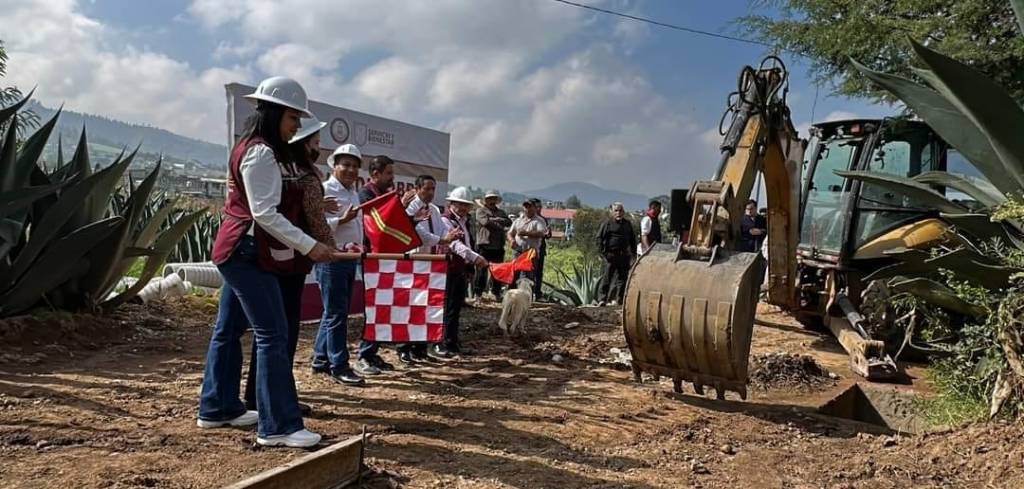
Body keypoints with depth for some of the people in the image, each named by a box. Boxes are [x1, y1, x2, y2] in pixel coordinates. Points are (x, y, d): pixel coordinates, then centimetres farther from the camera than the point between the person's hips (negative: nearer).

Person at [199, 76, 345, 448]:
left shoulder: (256, 149, 17)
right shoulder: (261, 153, -15)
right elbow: (264, 214, -22)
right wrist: (309, 246, -24)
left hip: (240, 252, 11)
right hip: (248, 254, -11)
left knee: (229, 329, 15)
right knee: (273, 335, -10)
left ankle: (217, 408, 26)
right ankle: (278, 427, -8)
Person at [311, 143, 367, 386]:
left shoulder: (353, 193, 17)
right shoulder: (324, 190, -9)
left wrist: (357, 244, 13)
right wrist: (341, 220, -27)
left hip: (349, 258, 9)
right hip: (331, 258, -9)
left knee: (336, 312, 13)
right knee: (336, 313, -6)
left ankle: (320, 359, 23)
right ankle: (339, 366, -1)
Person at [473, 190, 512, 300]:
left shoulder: (501, 212, 20)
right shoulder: (480, 211, 6)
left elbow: (509, 222, 3)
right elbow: (485, 221, -13)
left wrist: (495, 219, -6)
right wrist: (500, 225, -7)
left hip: (498, 247, 4)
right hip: (484, 246, -4)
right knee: (482, 270, -3)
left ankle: (497, 293, 15)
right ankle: (477, 293, 3)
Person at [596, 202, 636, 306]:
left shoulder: (628, 224, 15)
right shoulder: (607, 223, -1)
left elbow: (632, 239, 24)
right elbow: (599, 238, -4)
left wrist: (632, 251, 13)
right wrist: (603, 252, -11)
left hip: (624, 255, 5)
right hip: (611, 254, -5)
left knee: (622, 278, 5)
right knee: (608, 277, -4)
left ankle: (618, 299, 12)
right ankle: (603, 298, 2)